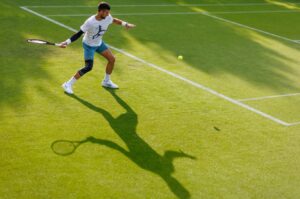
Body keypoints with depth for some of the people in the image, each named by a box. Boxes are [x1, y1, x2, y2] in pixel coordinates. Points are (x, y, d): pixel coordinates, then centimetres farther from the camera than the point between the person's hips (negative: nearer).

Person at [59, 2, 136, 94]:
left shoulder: (107, 17, -15)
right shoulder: (90, 22, -33)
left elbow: (114, 20, 10)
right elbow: (79, 34, -29)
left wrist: (125, 24, 3)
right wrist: (66, 42, -36)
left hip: (99, 43, 7)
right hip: (89, 45, -7)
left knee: (112, 59, 6)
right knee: (88, 67, -19)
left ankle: (106, 81, 28)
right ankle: (68, 84, -8)